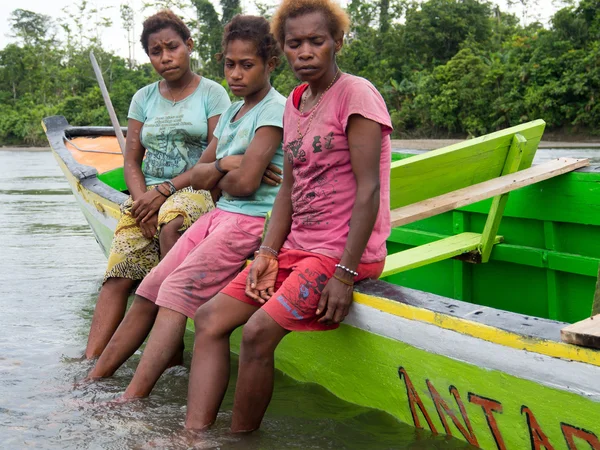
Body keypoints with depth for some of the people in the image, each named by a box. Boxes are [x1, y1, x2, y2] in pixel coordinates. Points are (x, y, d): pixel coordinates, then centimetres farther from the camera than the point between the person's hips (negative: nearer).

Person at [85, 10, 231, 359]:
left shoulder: (212, 93, 4)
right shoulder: (144, 98, 17)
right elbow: (132, 161, 12)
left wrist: (166, 190, -13)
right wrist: (142, 200, -8)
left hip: (196, 191, -4)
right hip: (147, 195, 4)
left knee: (171, 222, -38)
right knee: (119, 275, -18)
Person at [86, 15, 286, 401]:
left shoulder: (275, 109, -8)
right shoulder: (231, 114, 19)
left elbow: (246, 182, -17)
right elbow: (198, 176, 15)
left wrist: (213, 174, 3)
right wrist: (224, 165, -6)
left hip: (253, 221, -8)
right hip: (220, 215, 8)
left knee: (178, 290, -21)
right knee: (149, 292, 1)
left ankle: (131, 401, -24)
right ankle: (93, 382, 8)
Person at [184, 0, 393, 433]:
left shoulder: (356, 94, -11)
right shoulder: (295, 102, 13)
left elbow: (369, 190, -17)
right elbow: (289, 190, 12)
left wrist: (345, 273, -21)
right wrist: (268, 253, -1)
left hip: (345, 251, -8)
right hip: (298, 246, 8)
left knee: (259, 331, -23)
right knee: (211, 317, 0)